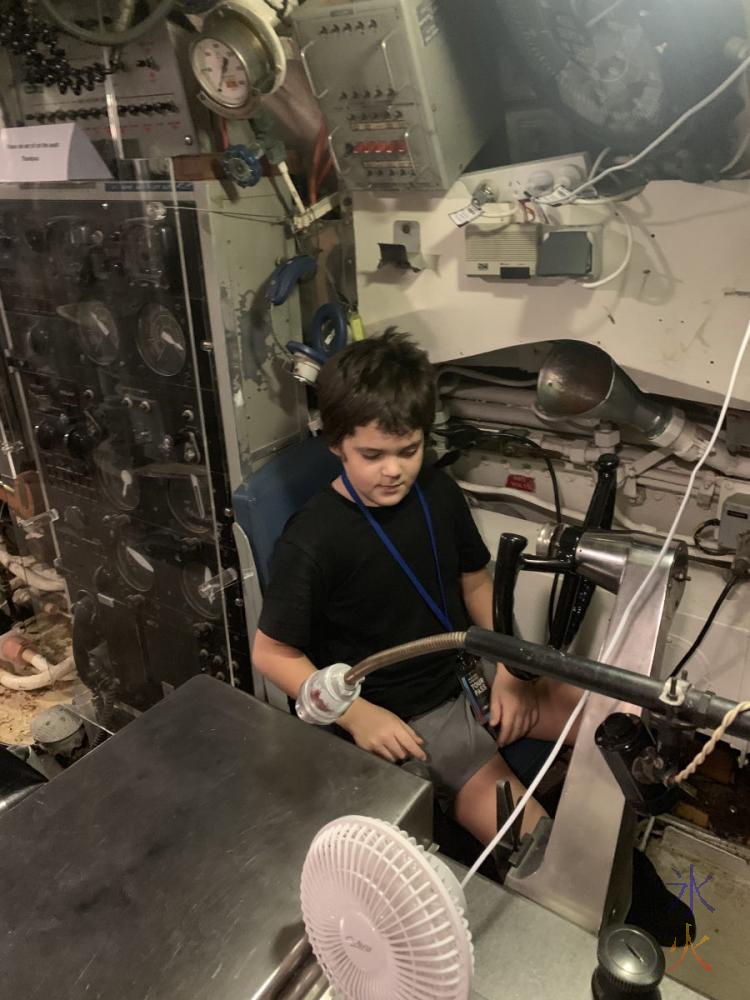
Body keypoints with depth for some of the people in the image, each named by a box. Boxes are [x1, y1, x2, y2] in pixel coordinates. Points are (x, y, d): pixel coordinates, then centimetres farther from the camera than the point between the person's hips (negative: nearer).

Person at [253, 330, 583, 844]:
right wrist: (358, 716, -22)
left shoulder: (437, 492, -5)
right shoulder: (313, 542, -23)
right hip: (406, 720, -6)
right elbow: (273, 653, -13)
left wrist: (509, 668, -3)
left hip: (472, 673, 6)